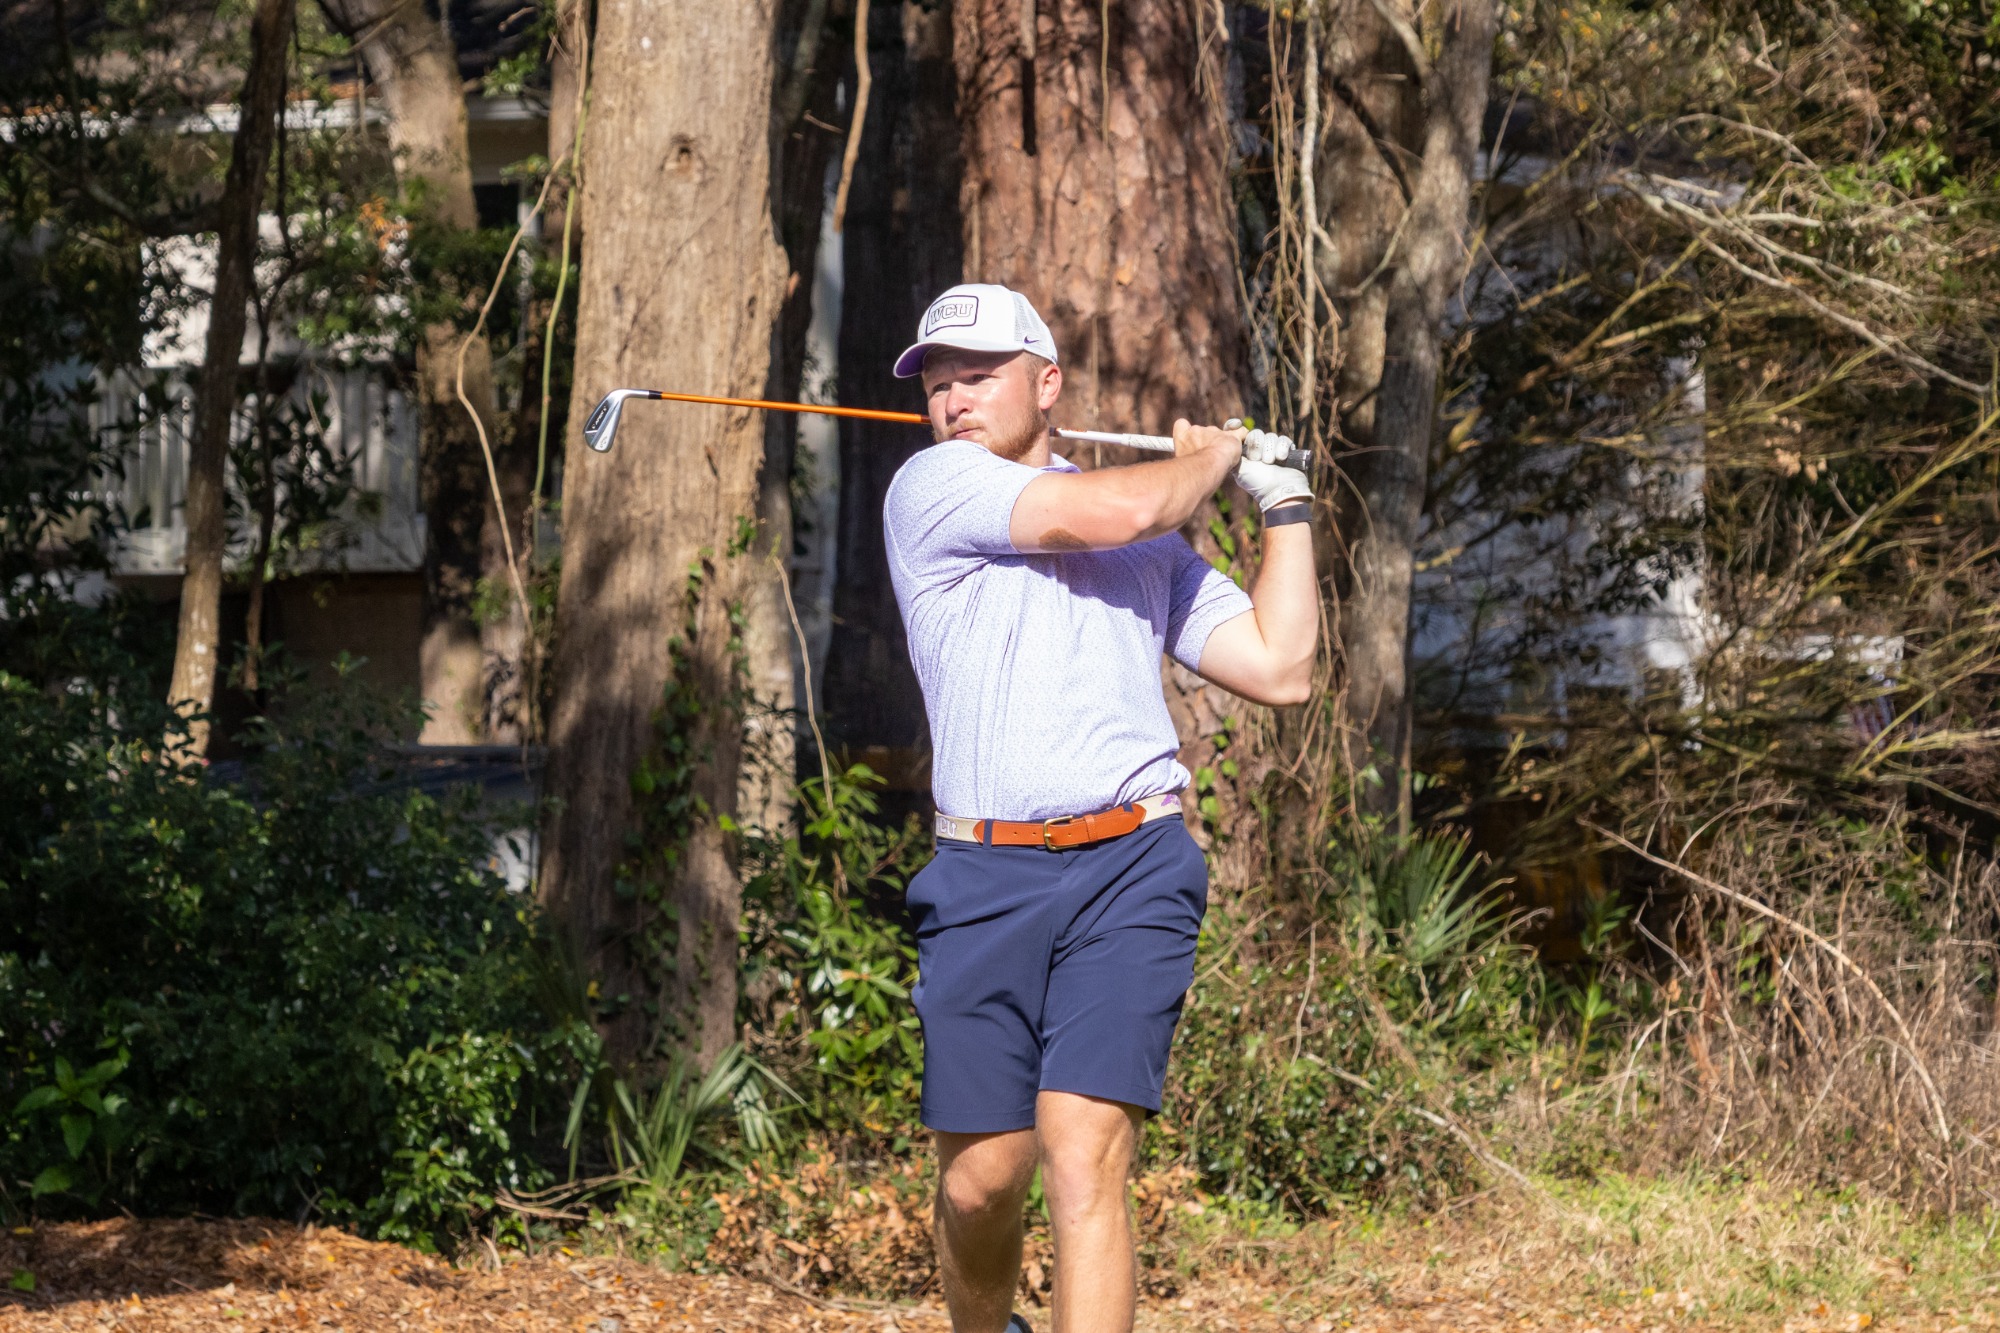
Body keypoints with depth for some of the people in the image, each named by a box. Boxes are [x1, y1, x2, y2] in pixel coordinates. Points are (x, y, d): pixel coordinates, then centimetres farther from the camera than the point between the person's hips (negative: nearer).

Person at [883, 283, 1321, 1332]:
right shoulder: (932, 489, 5)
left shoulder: (1157, 548, 22)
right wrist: (1212, 455, 13)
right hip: (984, 879, -1)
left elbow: (1280, 670, 17)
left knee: (1083, 1161, -14)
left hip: (1132, 868, 1)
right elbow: (1117, 511, -7)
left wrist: (1284, 506, 19)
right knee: (980, 1178, 2)